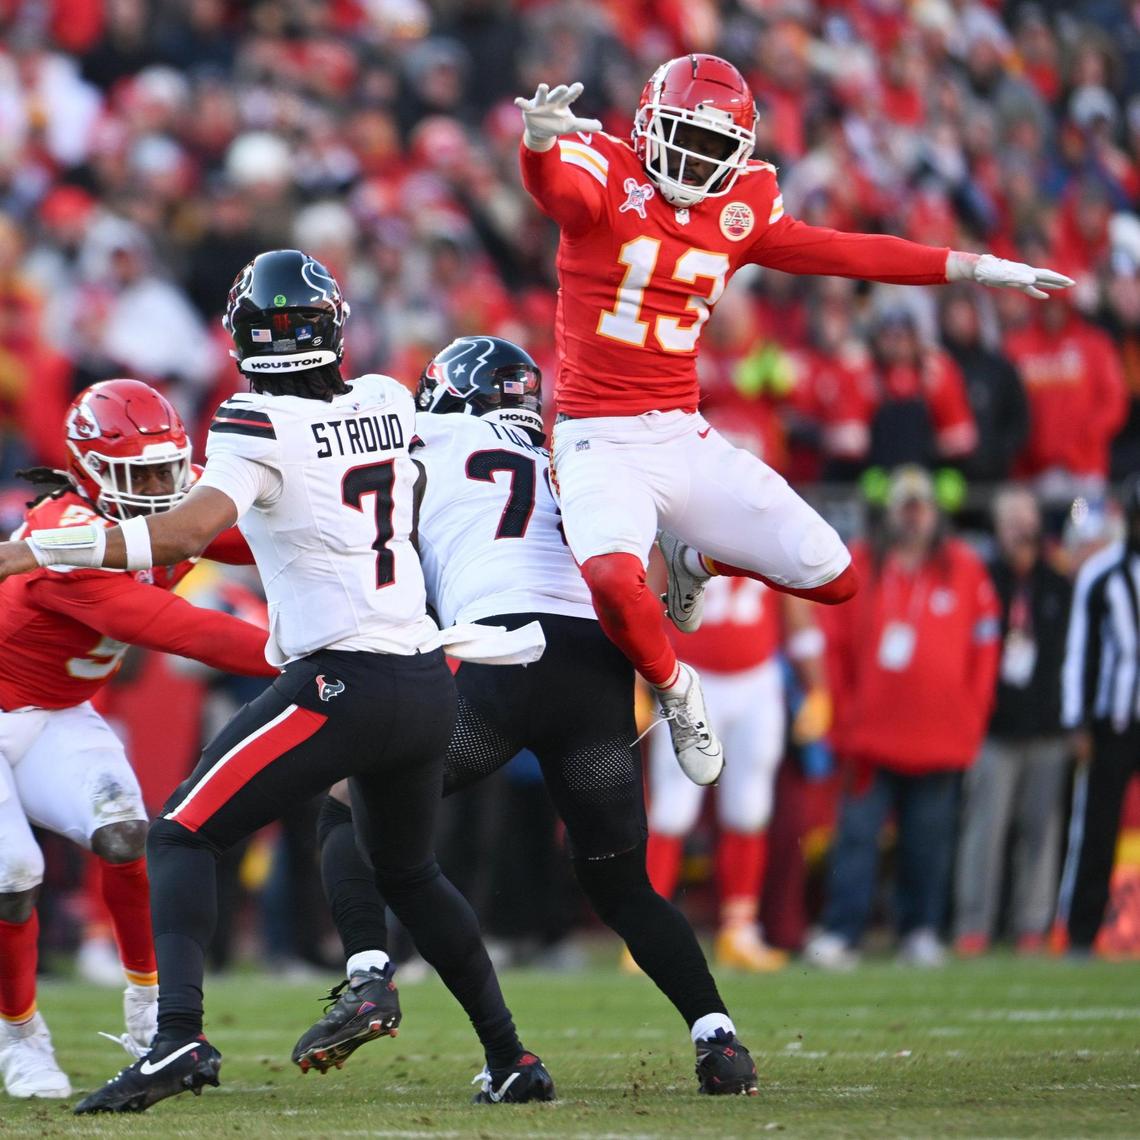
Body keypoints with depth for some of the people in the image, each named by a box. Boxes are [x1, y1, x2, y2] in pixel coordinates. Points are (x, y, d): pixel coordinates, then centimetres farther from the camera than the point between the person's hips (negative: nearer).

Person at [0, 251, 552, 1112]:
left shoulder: (261, 425, -9)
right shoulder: (388, 403, 10)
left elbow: (185, 533, -22)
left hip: (340, 682, -7)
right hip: (427, 681, 7)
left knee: (182, 839, -1)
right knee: (409, 872, 27)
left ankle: (179, 1036, -21)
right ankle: (512, 1059, 26)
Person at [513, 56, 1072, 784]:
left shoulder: (740, 211, 7)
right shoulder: (607, 177, -9)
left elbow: (841, 254, 14)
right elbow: (553, 188, -31)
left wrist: (975, 269, 14)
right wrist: (540, 141, -57)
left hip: (685, 438, 6)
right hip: (602, 441, -6)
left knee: (833, 579, 2)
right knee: (614, 579, -34)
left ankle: (697, 558, 31)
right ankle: (675, 690, -1)